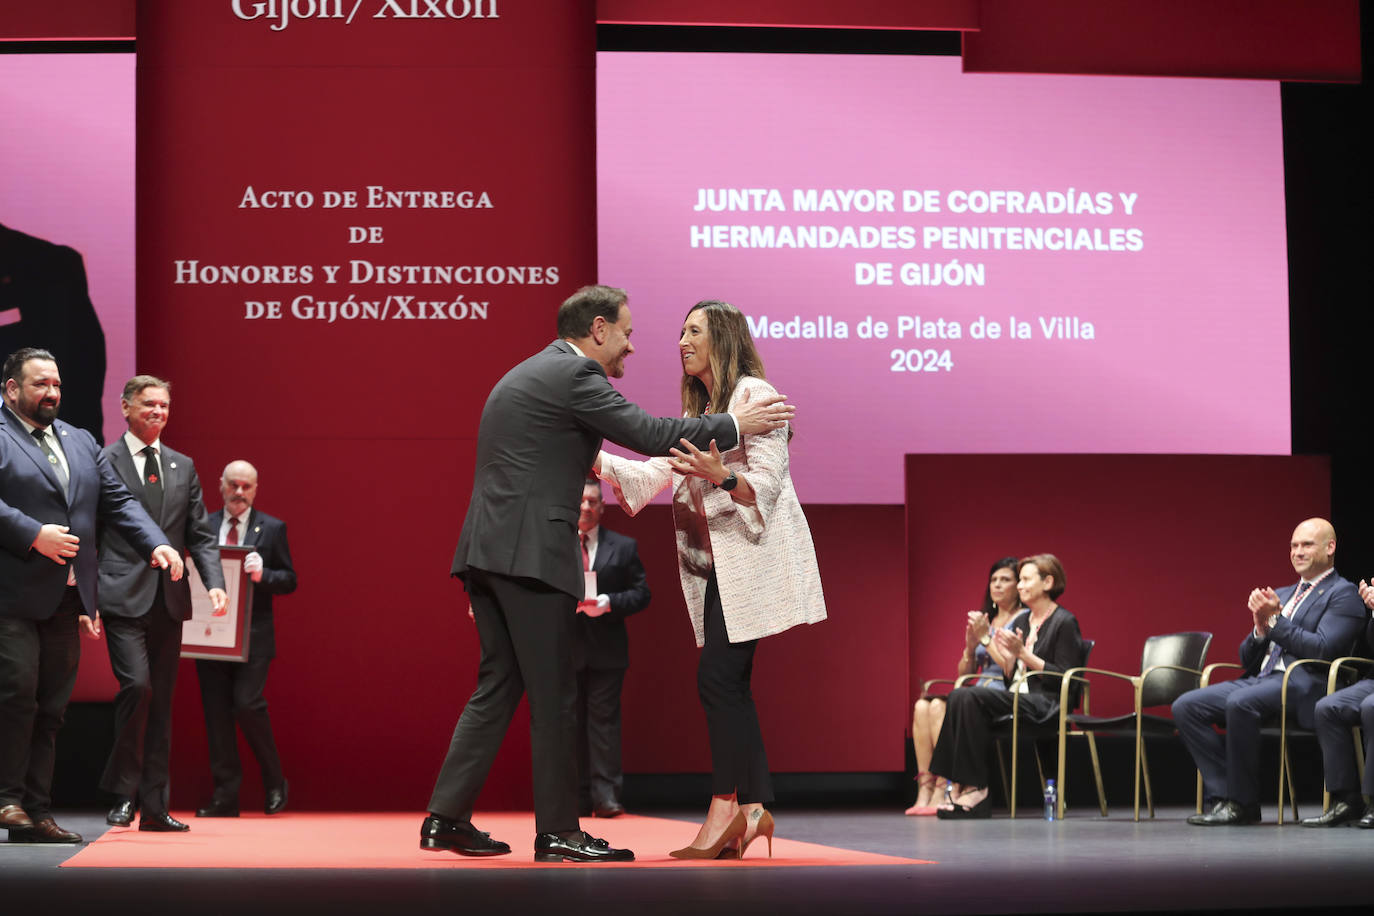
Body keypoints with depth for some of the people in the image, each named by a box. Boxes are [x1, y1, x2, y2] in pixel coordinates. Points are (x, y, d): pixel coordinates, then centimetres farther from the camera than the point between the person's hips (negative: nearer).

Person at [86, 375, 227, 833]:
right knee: (137, 685, -18)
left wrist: (215, 582, -2)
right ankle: (123, 793, -3)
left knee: (162, 700, 6)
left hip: (169, 601, 5)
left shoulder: (183, 467, 15)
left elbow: (200, 535, 15)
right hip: (123, 598, -5)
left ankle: (153, 806, 11)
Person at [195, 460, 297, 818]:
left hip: (253, 638, -3)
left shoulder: (271, 529, 5)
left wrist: (262, 574, -16)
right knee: (216, 712, 3)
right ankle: (225, 797, 8)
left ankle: (275, 785, 5)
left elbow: (289, 580, 3)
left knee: (247, 704, -14)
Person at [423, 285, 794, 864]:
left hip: (488, 551, 10)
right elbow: (648, 434, -12)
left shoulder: (526, 375, 23)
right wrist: (734, 425, -4)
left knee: (498, 686, 12)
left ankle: (446, 818, 9)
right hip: (530, 554, -10)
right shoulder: (574, 374, -8)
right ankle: (558, 833, 2)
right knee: (553, 696, -3)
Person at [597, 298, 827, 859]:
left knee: (718, 677, -13)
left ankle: (725, 806, -11)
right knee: (730, 684, 4)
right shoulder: (700, 408, 21)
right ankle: (754, 806, 5)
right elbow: (657, 472, 18)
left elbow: (767, 482, -15)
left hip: (751, 555, -9)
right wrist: (595, 460, 10)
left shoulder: (754, 394, -7)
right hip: (715, 561, 9)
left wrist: (721, 475, -32)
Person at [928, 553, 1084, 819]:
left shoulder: (1064, 623, -3)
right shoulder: (1021, 621, 21)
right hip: (1015, 698, 8)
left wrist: (1025, 654, -13)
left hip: (1044, 704, -8)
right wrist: (1009, 658, 0)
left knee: (970, 697, -27)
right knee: (959, 696, -20)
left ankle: (976, 787, -24)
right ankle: (958, 786, -28)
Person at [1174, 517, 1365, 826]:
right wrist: (1260, 628, 0)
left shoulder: (1343, 594, 3)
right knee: (1185, 706, -13)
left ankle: (1243, 803, -24)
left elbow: (1322, 650, -12)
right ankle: (1224, 797, -16)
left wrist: (1274, 620, -10)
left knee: (1240, 703, -37)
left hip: (1302, 685, -8)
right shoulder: (1282, 595, 26)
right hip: (1260, 679, 8)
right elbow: (1247, 658, 21)